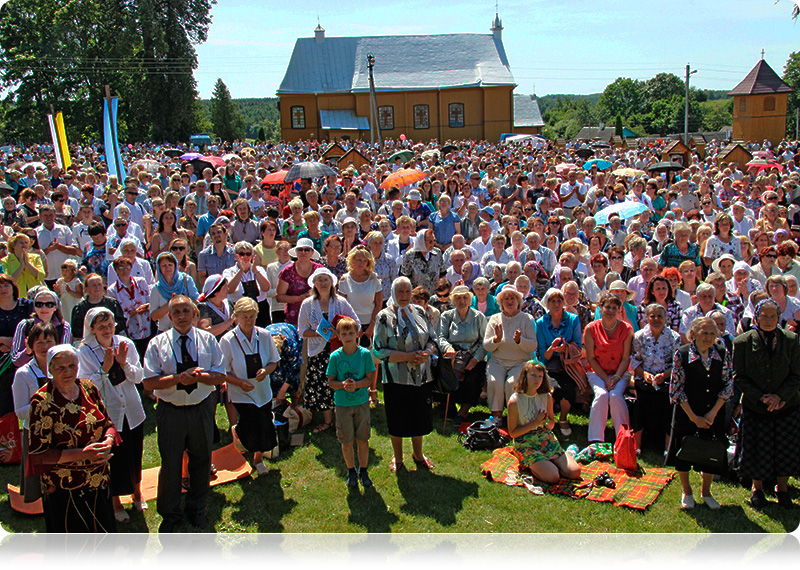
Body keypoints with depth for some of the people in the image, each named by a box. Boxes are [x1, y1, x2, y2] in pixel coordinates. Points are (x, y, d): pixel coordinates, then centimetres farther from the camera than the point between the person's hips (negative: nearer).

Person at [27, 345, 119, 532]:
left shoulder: (88, 388, 2)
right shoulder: (42, 402, -14)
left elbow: (108, 423, 11)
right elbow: (38, 452, -15)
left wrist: (108, 441, -12)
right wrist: (81, 454, -23)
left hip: (99, 480, 5)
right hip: (64, 491, -5)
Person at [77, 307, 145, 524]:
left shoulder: (126, 344, -4)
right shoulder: (85, 352, -10)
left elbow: (138, 377, -4)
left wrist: (124, 363, -20)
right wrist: (105, 368, -26)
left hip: (132, 411, 3)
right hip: (107, 414, -3)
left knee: (135, 456, 17)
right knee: (113, 459, 8)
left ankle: (137, 494, 41)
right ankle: (116, 504, 30)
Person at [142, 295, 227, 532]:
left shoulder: (208, 340, 0)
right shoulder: (157, 343, -4)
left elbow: (220, 376, -2)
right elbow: (149, 382, -10)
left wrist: (200, 376, -21)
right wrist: (178, 378, -23)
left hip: (202, 409, 2)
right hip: (170, 411, -1)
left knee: (201, 460, 15)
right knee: (170, 464, 8)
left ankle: (196, 509, 37)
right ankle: (170, 515, 30)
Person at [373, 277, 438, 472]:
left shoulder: (419, 312, 5)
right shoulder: (385, 317, -8)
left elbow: (432, 339, 11)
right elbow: (379, 350, -14)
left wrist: (426, 353, -12)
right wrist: (408, 357, -20)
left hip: (422, 377, 4)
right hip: (396, 379, -4)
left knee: (420, 417, 14)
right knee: (397, 419, 8)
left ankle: (418, 454, 37)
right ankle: (397, 458, 29)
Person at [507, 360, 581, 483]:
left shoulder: (547, 397, 1)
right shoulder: (514, 401, -13)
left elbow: (552, 424, 12)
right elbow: (512, 432, -9)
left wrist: (546, 422, -13)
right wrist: (535, 423, -18)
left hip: (547, 440, 5)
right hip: (525, 444, -5)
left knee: (575, 472, -10)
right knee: (552, 477, -23)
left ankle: (545, 463, 12)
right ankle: (530, 466, 5)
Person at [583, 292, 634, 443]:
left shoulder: (626, 329, 0)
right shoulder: (591, 329, -2)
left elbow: (626, 358, -1)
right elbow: (591, 358, -3)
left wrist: (616, 377, -15)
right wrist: (605, 379, -12)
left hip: (620, 373, 0)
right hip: (597, 372, 0)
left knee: (615, 395, -29)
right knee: (601, 394, -29)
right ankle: (596, 440, -25)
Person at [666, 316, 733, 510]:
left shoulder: (723, 354, -3)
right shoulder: (681, 354, -11)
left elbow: (728, 385, 0)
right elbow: (676, 389, -10)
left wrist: (713, 413, -8)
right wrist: (693, 417, -11)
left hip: (714, 415, 2)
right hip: (686, 415, -2)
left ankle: (706, 491, 32)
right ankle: (686, 492, 30)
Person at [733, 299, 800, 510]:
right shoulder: (743, 342, -7)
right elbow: (739, 377, -5)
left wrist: (780, 396, -14)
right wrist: (761, 397, -15)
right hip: (755, 407, -1)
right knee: (757, 450, 8)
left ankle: (782, 488, 29)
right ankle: (757, 488, 30)